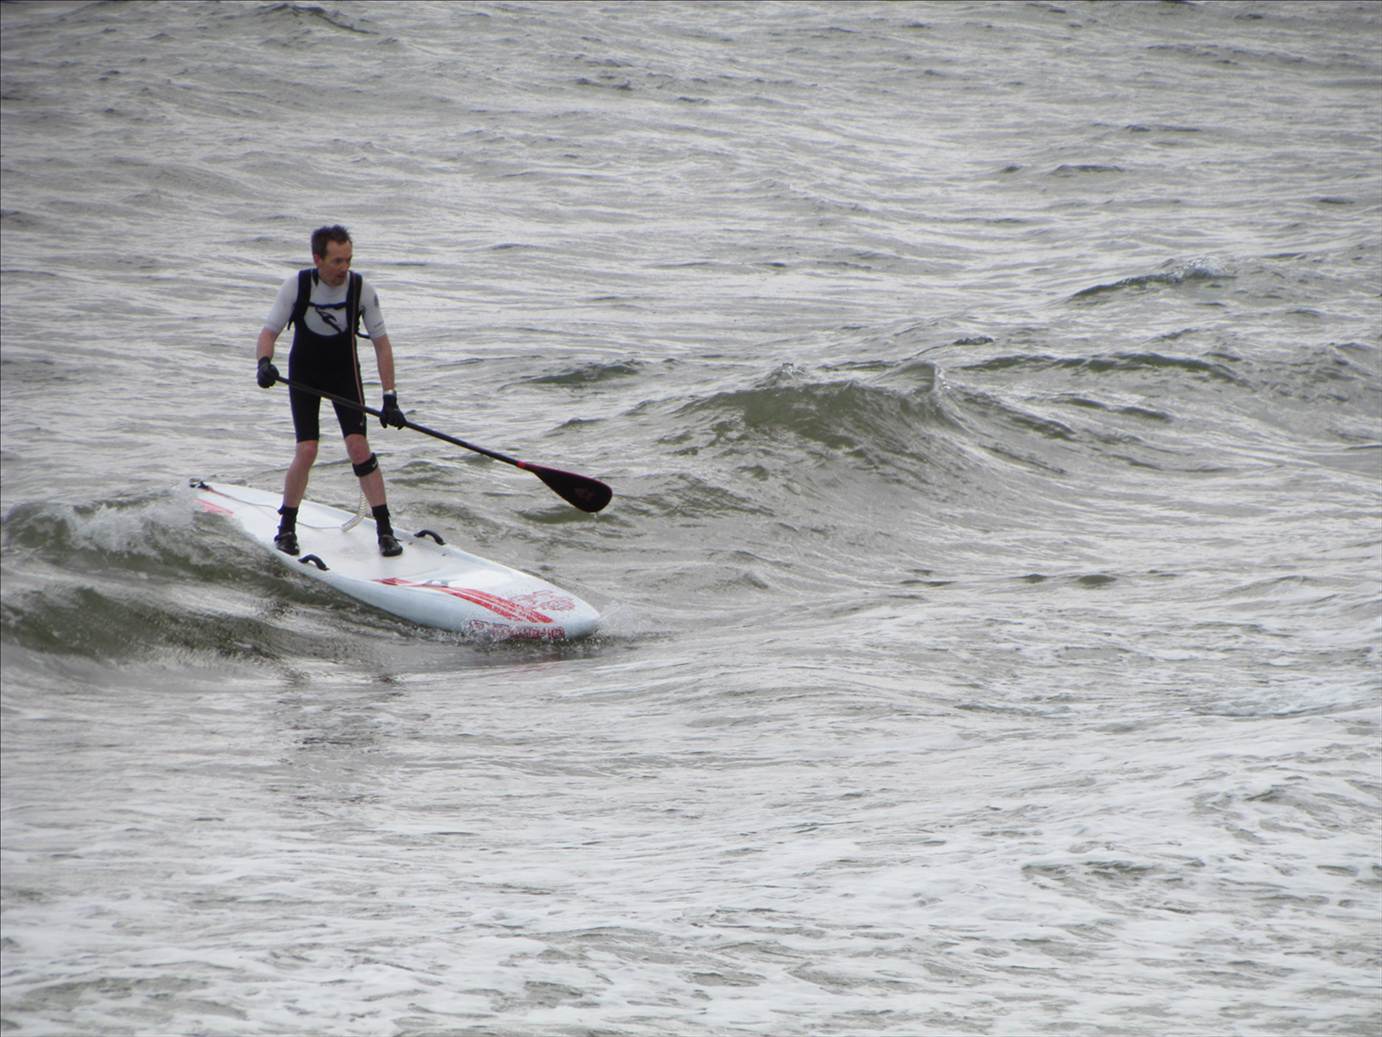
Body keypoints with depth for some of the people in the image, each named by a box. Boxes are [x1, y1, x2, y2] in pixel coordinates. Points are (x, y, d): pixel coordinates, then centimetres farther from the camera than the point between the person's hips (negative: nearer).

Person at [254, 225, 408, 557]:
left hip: (344, 374, 0)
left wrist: (390, 397, -15)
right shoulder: (296, 286, -20)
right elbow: (269, 332, -16)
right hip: (304, 374, 0)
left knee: (358, 446, -14)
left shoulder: (361, 289, -19)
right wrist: (264, 363, -38)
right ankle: (287, 527, 7)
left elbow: (381, 344, -11)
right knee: (307, 451, -13)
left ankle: (384, 529, -7)